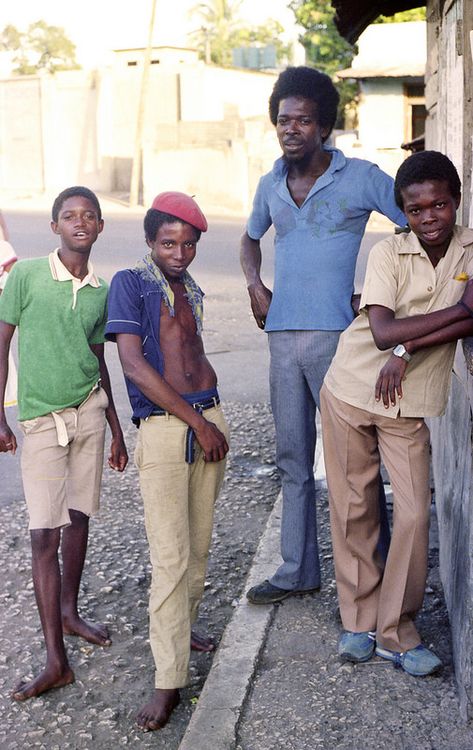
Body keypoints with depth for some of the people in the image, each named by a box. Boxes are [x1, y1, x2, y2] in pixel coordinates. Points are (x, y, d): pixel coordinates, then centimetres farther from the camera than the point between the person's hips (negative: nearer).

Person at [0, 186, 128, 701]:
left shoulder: (101, 291, 5)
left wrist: (115, 426, 16)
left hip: (89, 412, 4)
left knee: (78, 518, 13)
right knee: (44, 535, -6)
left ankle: (69, 611, 35)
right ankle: (55, 659, -4)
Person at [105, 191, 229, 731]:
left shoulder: (191, 290, 16)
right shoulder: (130, 284, -4)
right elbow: (134, 366, -13)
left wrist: (212, 416, 13)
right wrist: (197, 422, -13)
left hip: (208, 420, 6)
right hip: (163, 429, -6)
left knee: (199, 543, 13)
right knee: (169, 555, -9)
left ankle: (182, 627, 34)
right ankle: (168, 681, -4)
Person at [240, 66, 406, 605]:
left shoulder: (361, 179, -4)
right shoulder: (270, 186, 12)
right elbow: (251, 238, 30)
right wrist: (254, 285, 11)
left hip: (337, 336, -5)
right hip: (282, 337, 5)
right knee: (292, 459, 11)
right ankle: (298, 571, 22)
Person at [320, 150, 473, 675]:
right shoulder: (388, 253, -11)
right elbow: (384, 331, -23)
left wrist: (407, 349, -24)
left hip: (410, 405, 1)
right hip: (350, 392, -1)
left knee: (414, 515, -4)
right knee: (353, 511, 6)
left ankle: (395, 632, 12)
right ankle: (359, 622, 22)